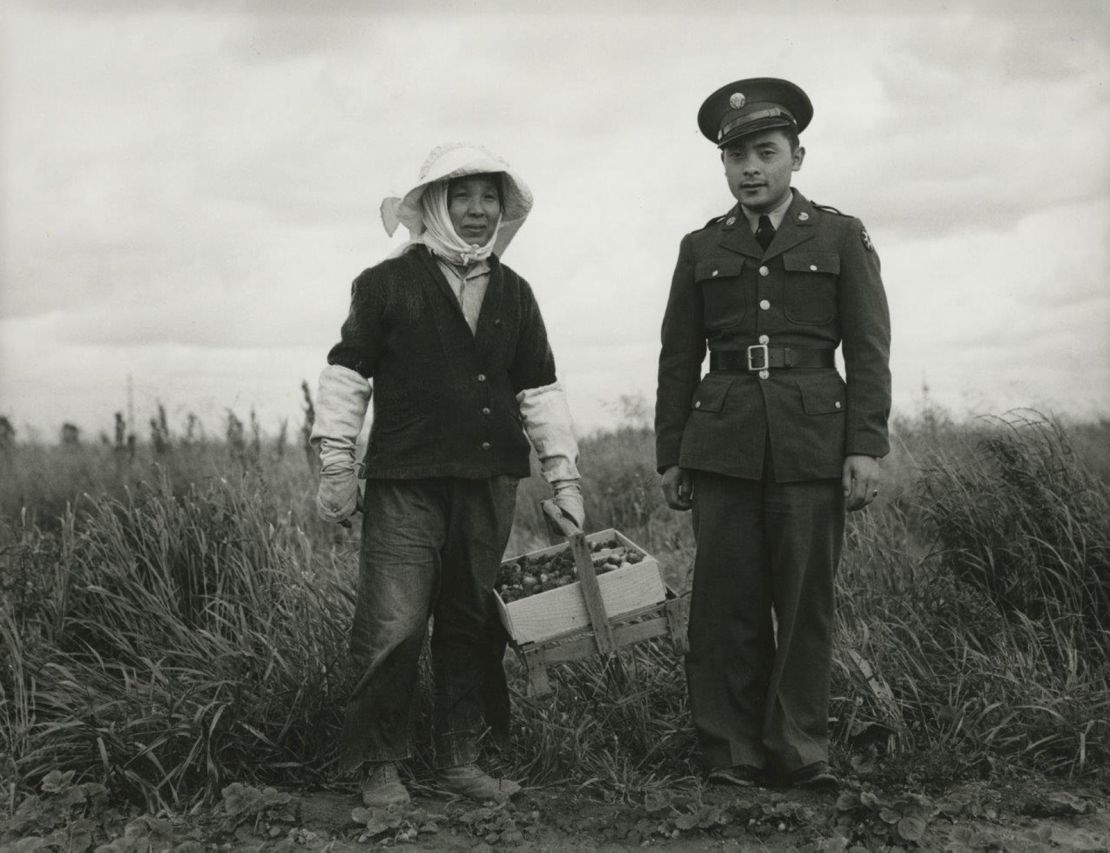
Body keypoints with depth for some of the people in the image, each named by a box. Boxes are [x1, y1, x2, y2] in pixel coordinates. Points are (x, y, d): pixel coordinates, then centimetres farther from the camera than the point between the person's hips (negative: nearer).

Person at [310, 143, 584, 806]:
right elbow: (347, 374, 2)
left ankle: (461, 759, 21)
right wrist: (337, 465, -3)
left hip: (489, 482, 4)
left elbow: (540, 390, 16)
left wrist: (565, 477, 11)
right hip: (405, 483, -4)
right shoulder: (387, 283, 2)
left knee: (474, 626, 9)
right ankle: (379, 764, 9)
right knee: (393, 627, -8)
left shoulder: (514, 294, 15)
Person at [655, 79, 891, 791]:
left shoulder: (842, 237, 9)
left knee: (806, 604, 0)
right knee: (726, 606, 0)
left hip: (812, 444, -1)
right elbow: (678, 360, 13)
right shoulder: (702, 249, 14)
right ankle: (731, 759, 8)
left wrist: (866, 447, -6)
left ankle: (800, 753, 10)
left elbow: (869, 351, 3)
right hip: (723, 445, 2)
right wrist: (670, 456, 8)